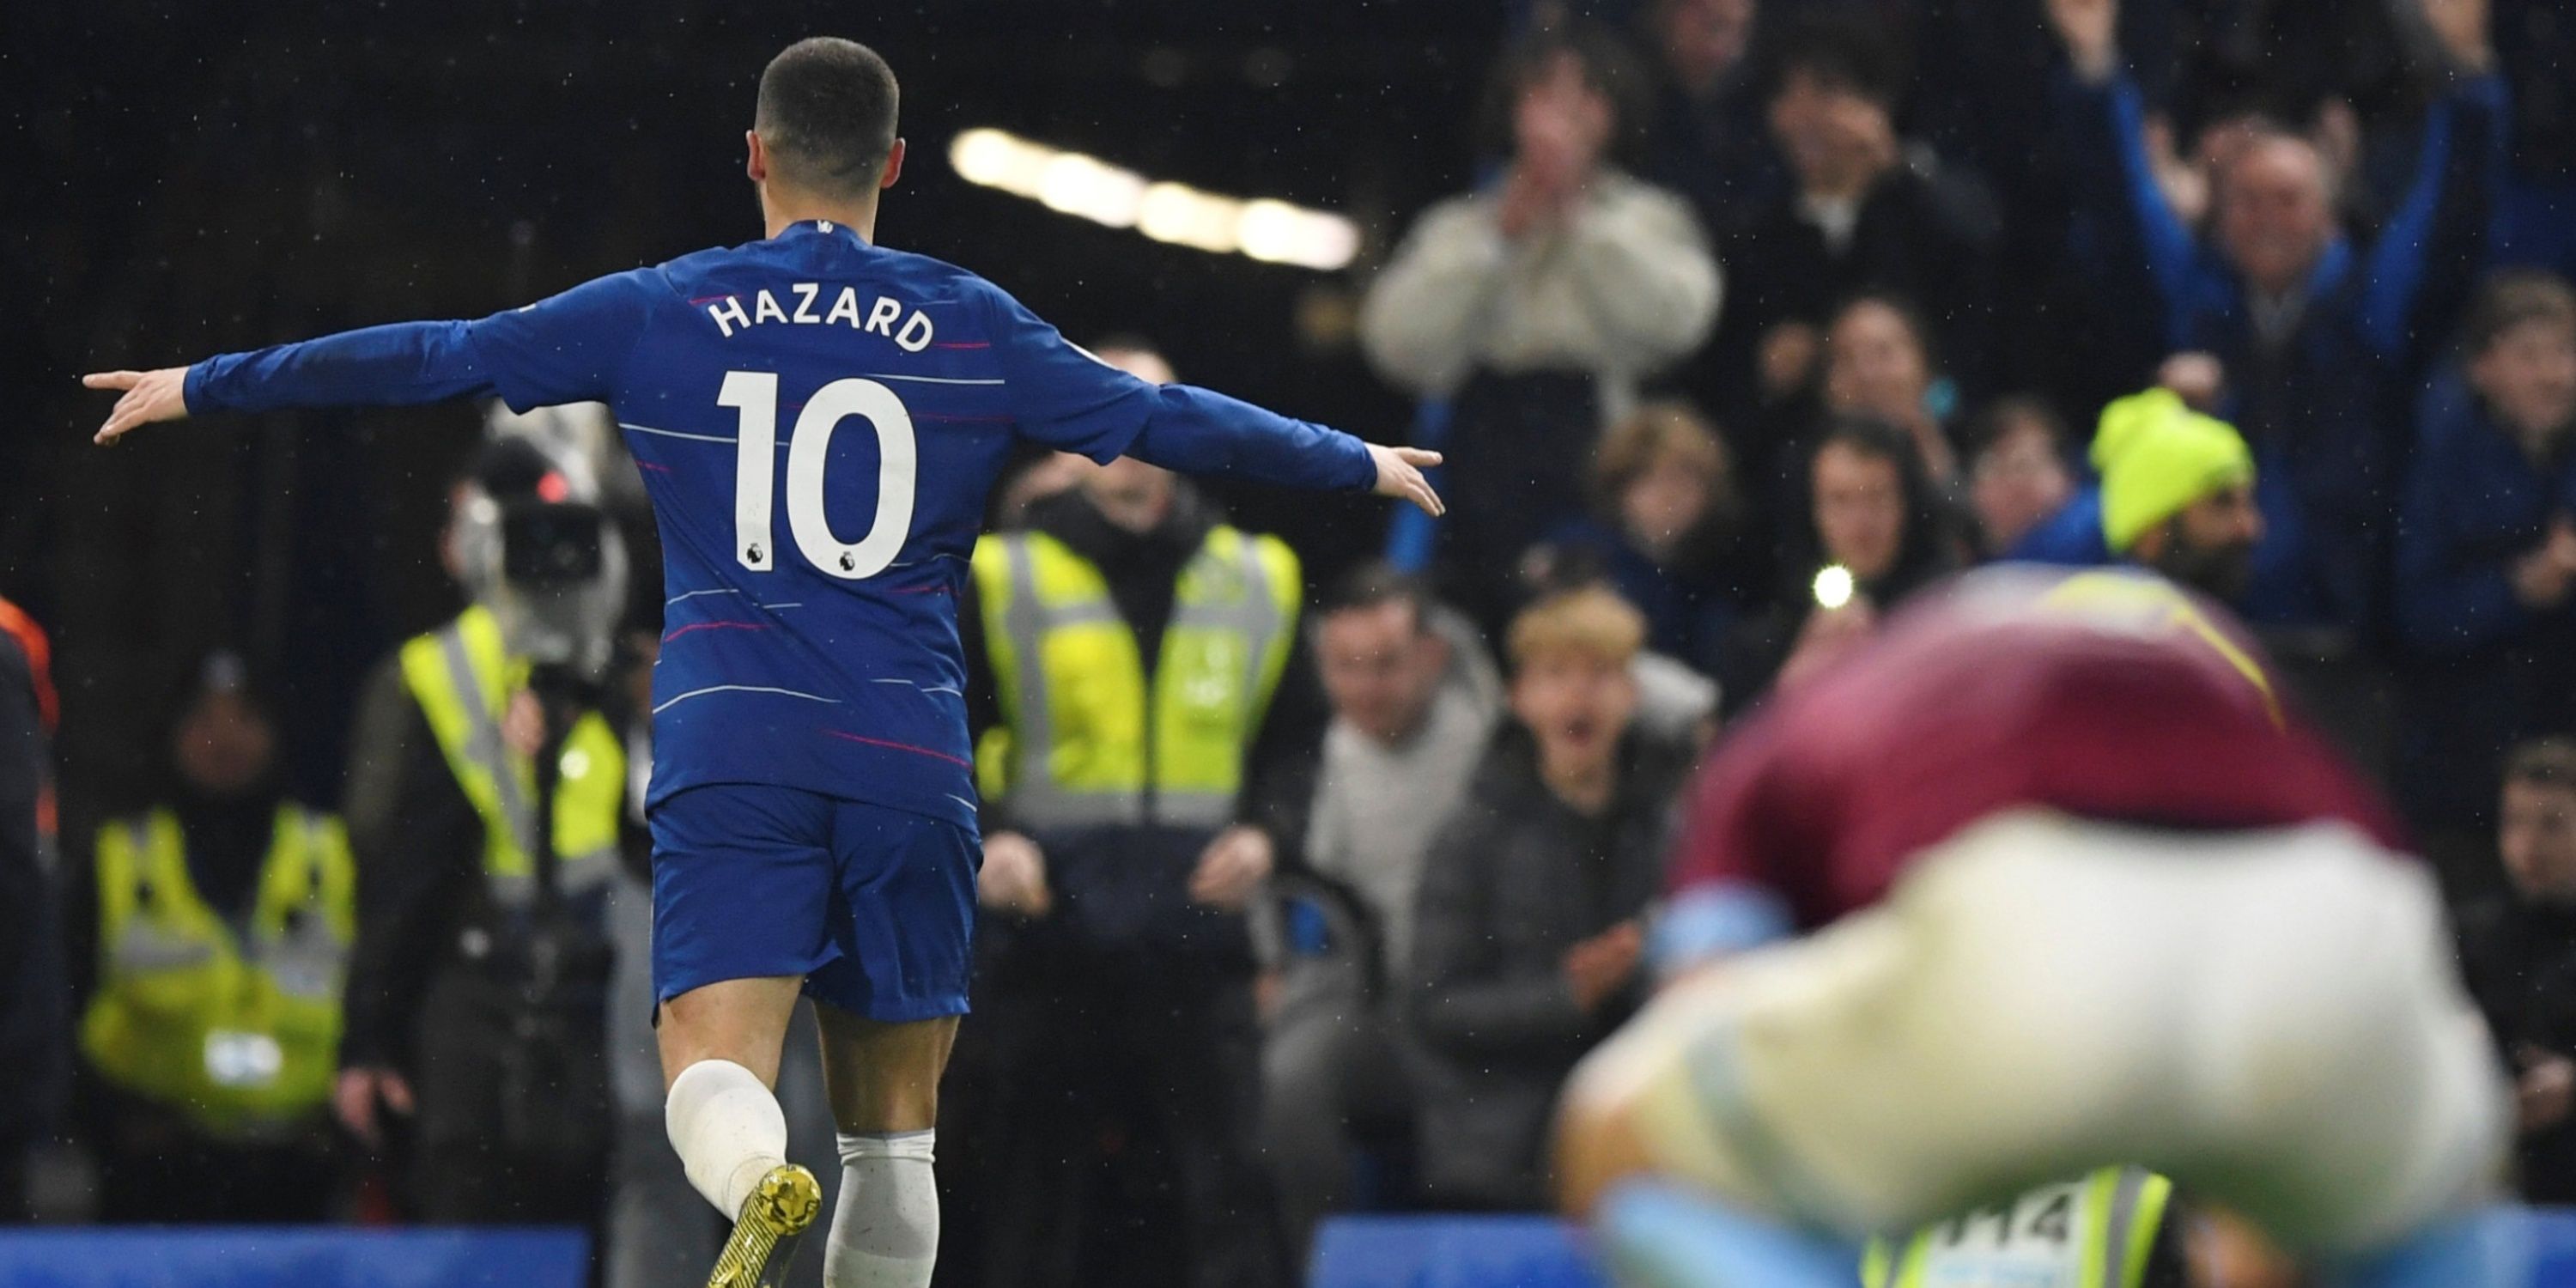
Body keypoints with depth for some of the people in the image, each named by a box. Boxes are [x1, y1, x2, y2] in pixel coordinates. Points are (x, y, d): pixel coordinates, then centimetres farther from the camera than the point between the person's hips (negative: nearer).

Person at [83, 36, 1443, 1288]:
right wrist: (1359, 463, 30)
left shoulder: (660, 313, 7)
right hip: (912, 758, 1)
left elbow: (428, 357, 11)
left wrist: (204, 387, 23)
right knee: (892, 1129, 9)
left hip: (729, 749, -1)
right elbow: (1166, 421, 15)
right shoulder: (971, 326, 8)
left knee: (716, 1069, -11)